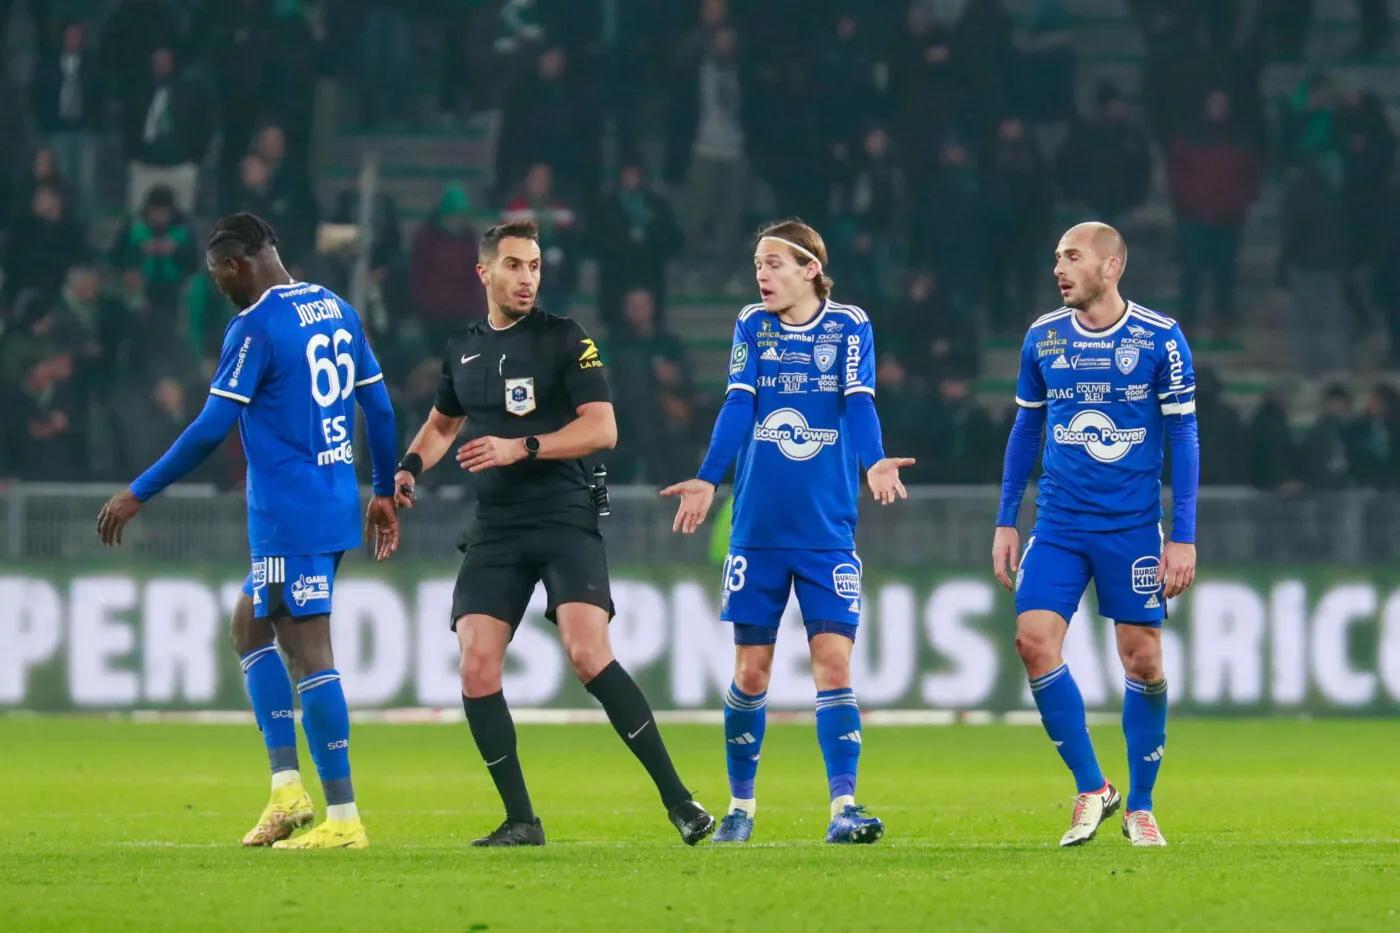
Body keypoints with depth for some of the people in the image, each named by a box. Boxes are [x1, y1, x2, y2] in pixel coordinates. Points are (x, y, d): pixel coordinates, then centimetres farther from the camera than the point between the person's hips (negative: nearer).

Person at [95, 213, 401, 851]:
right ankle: (286, 788, 11)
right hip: (337, 509, 9)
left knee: (309, 653, -7)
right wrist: (385, 493, 26)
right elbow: (378, 406, 15)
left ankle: (343, 818, -9)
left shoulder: (255, 327, -13)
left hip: (288, 521, -9)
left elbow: (211, 428, -15)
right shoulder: (336, 310, 12)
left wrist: (138, 495, -7)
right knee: (250, 626, 20)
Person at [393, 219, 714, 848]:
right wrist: (410, 466, 13)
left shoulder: (565, 340, -1)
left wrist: (521, 448, -17)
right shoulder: (462, 350, 15)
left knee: (588, 654, -21)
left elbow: (603, 428, -9)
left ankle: (677, 800, -15)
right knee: (476, 670, -9)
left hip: (564, 519, -5)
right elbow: (442, 422, 32)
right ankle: (520, 821, 2)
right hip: (495, 530, 5)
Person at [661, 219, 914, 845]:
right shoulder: (752, 327, 7)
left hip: (828, 531, -2)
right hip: (758, 529, 2)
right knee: (750, 672, 5)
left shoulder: (849, 327, 2)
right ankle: (740, 806, 18)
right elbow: (738, 405, -2)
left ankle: (843, 808, -13)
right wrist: (707, 480, -16)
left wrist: (873, 464, -29)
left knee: (833, 663, -10)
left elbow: (859, 404, -10)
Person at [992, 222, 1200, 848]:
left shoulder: (1161, 339, -5)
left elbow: (1183, 437, -3)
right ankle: (1091, 789, 0)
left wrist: (1184, 537, -7)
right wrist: (1005, 523, 11)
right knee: (1035, 641, -12)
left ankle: (1140, 807, 15)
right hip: (1058, 524, 3)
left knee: (1142, 659, -1)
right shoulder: (1043, 338, 5)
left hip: (1133, 526, -3)